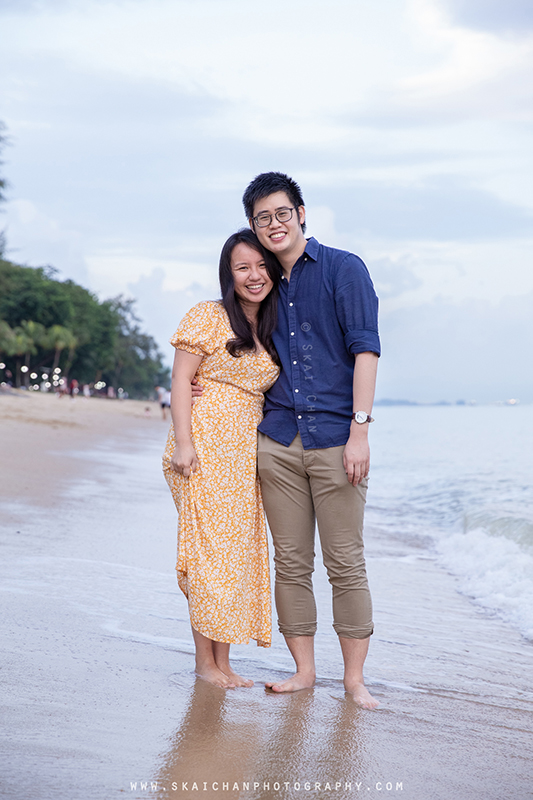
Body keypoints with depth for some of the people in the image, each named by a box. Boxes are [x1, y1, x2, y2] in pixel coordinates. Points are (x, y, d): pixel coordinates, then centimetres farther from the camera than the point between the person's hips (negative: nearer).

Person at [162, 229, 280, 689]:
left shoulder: (271, 332, 17)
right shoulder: (208, 317, -2)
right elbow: (181, 381, -7)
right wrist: (182, 442, -15)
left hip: (248, 451, 6)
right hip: (208, 443, -6)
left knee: (241, 548, 5)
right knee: (211, 547, -6)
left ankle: (223, 661, 12)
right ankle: (205, 661, 3)